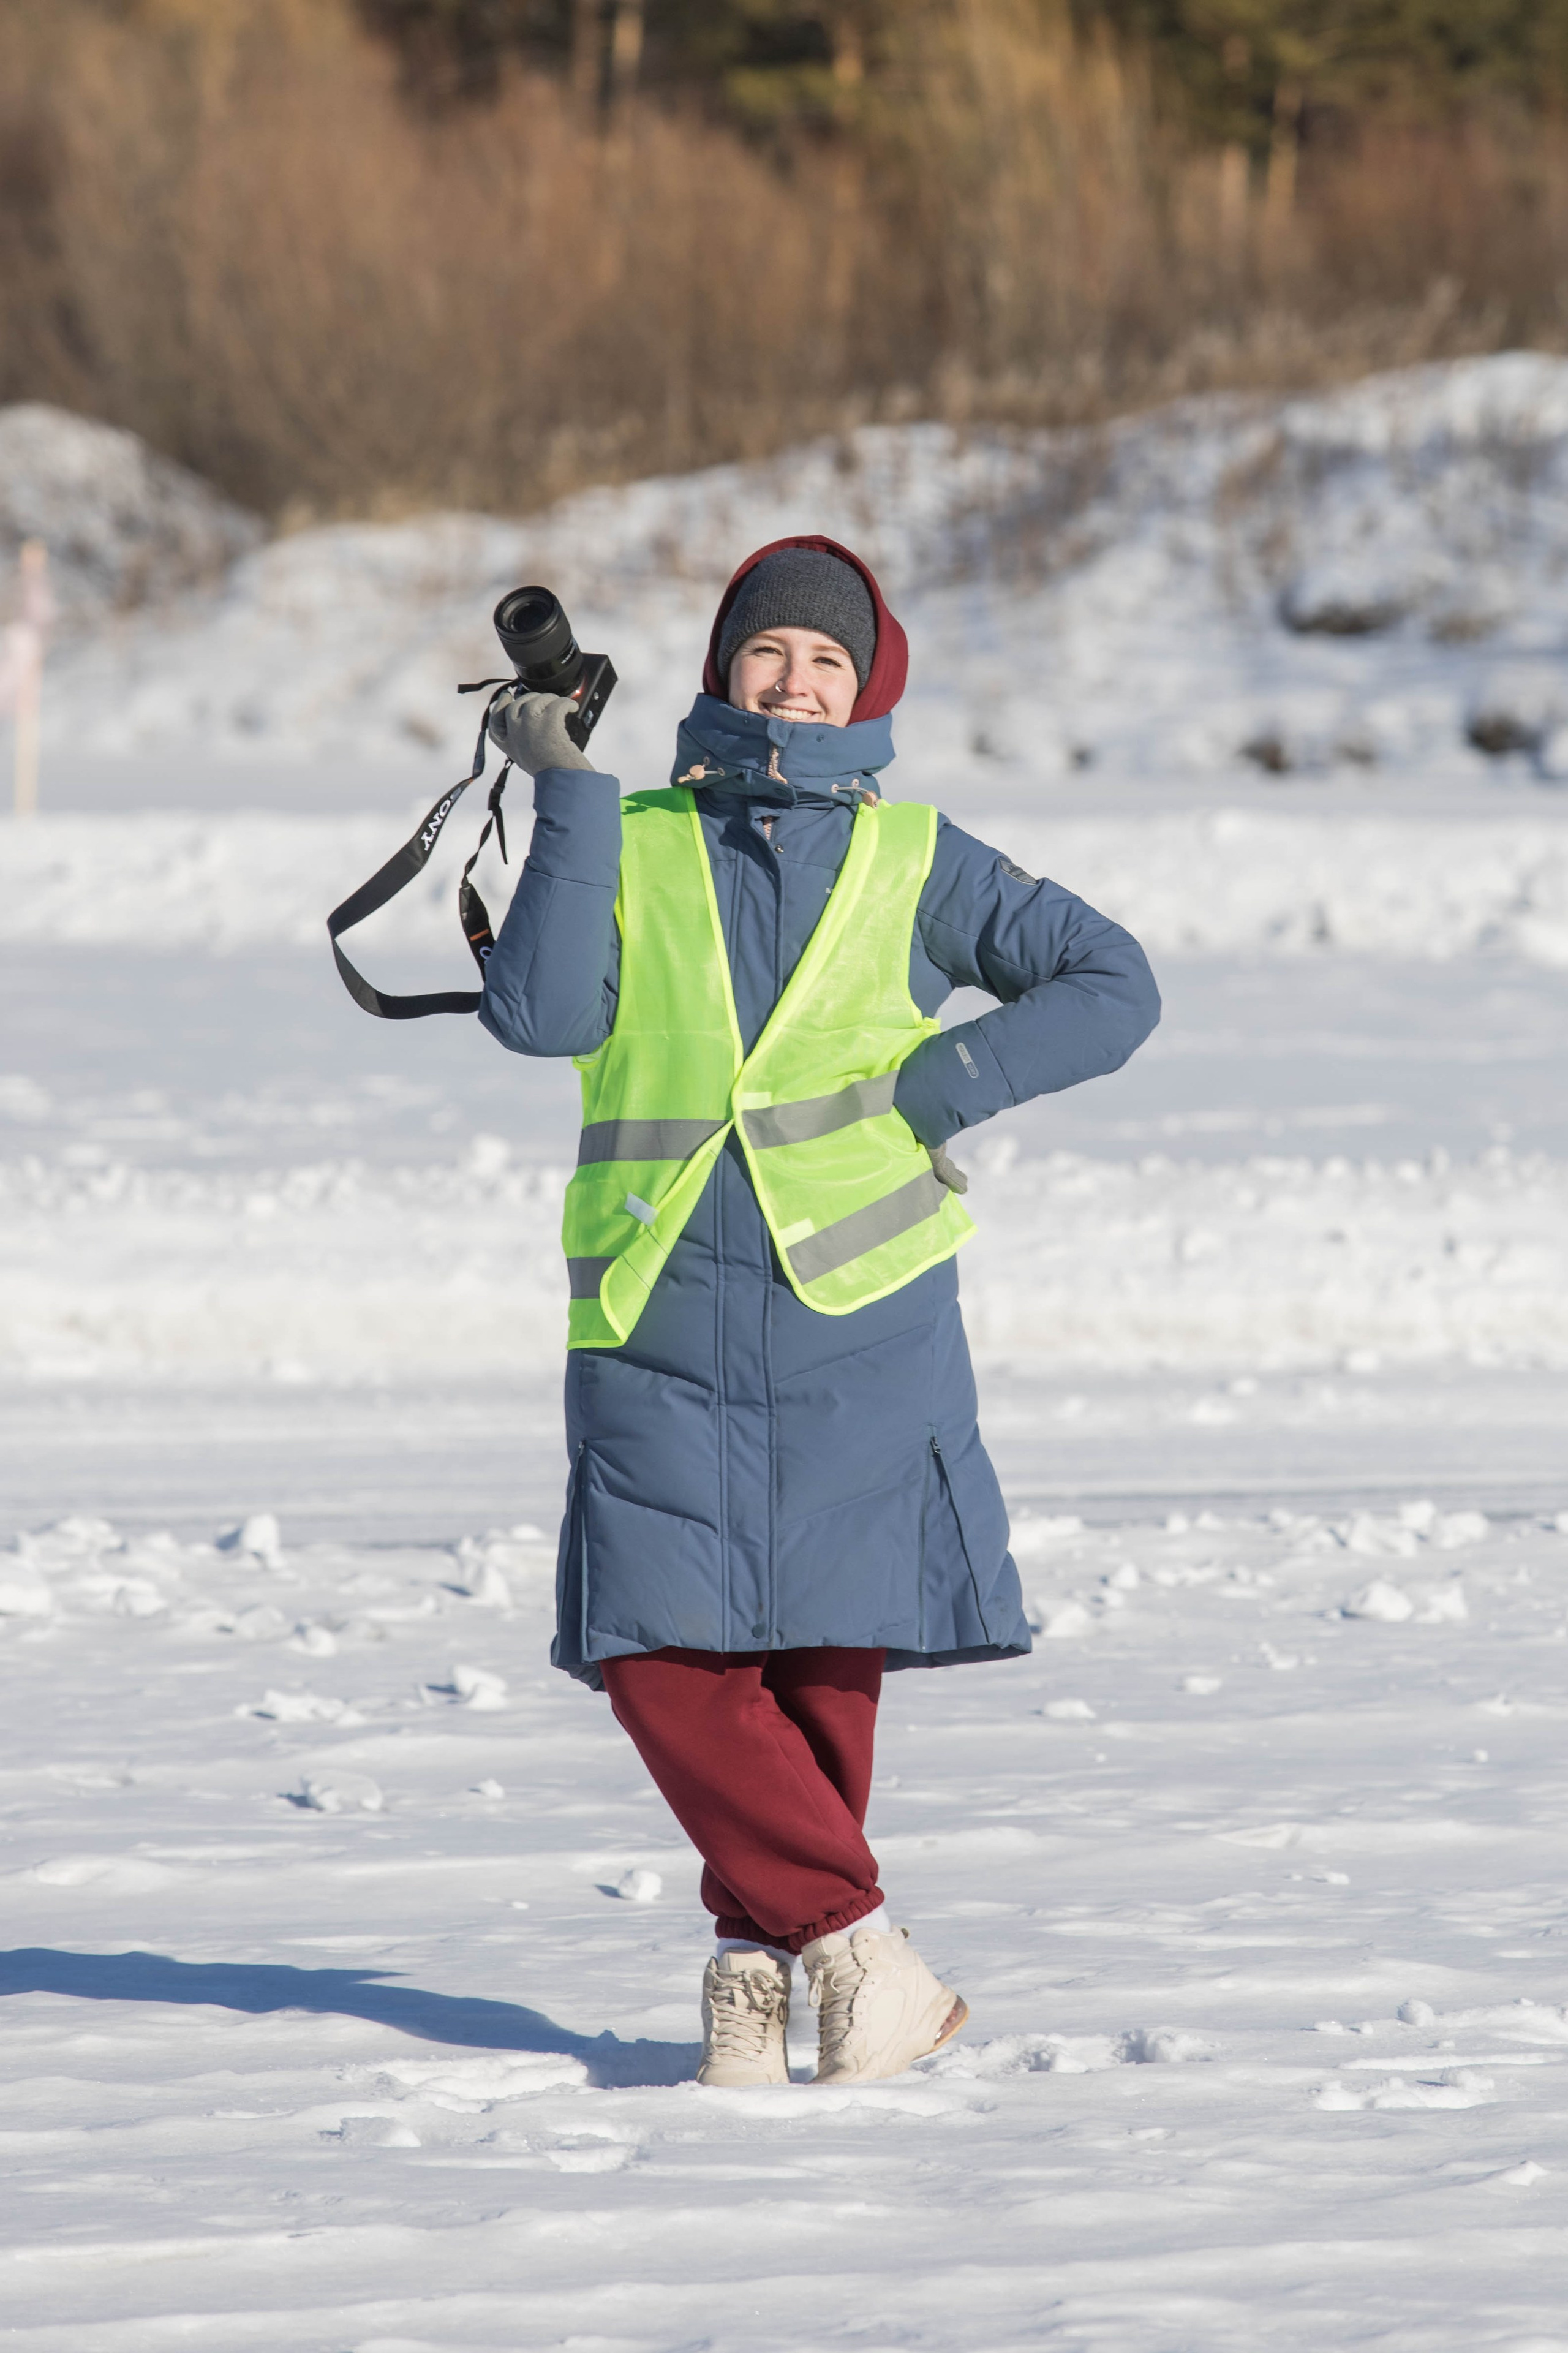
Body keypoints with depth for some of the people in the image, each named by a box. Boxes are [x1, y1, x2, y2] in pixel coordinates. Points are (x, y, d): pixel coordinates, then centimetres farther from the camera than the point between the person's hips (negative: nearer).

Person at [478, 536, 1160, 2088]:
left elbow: (1110, 986, 9)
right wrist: (567, 804, -10)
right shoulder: (631, 846, 9)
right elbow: (541, 1015, -7)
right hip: (656, 1331, 0)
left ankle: (760, 1945, 17)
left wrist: (940, 1085, -3)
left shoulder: (913, 860, 9)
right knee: (661, 1657, -11)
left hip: (858, 1322, 0)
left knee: (827, 1656, 1)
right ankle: (855, 1945, -7)